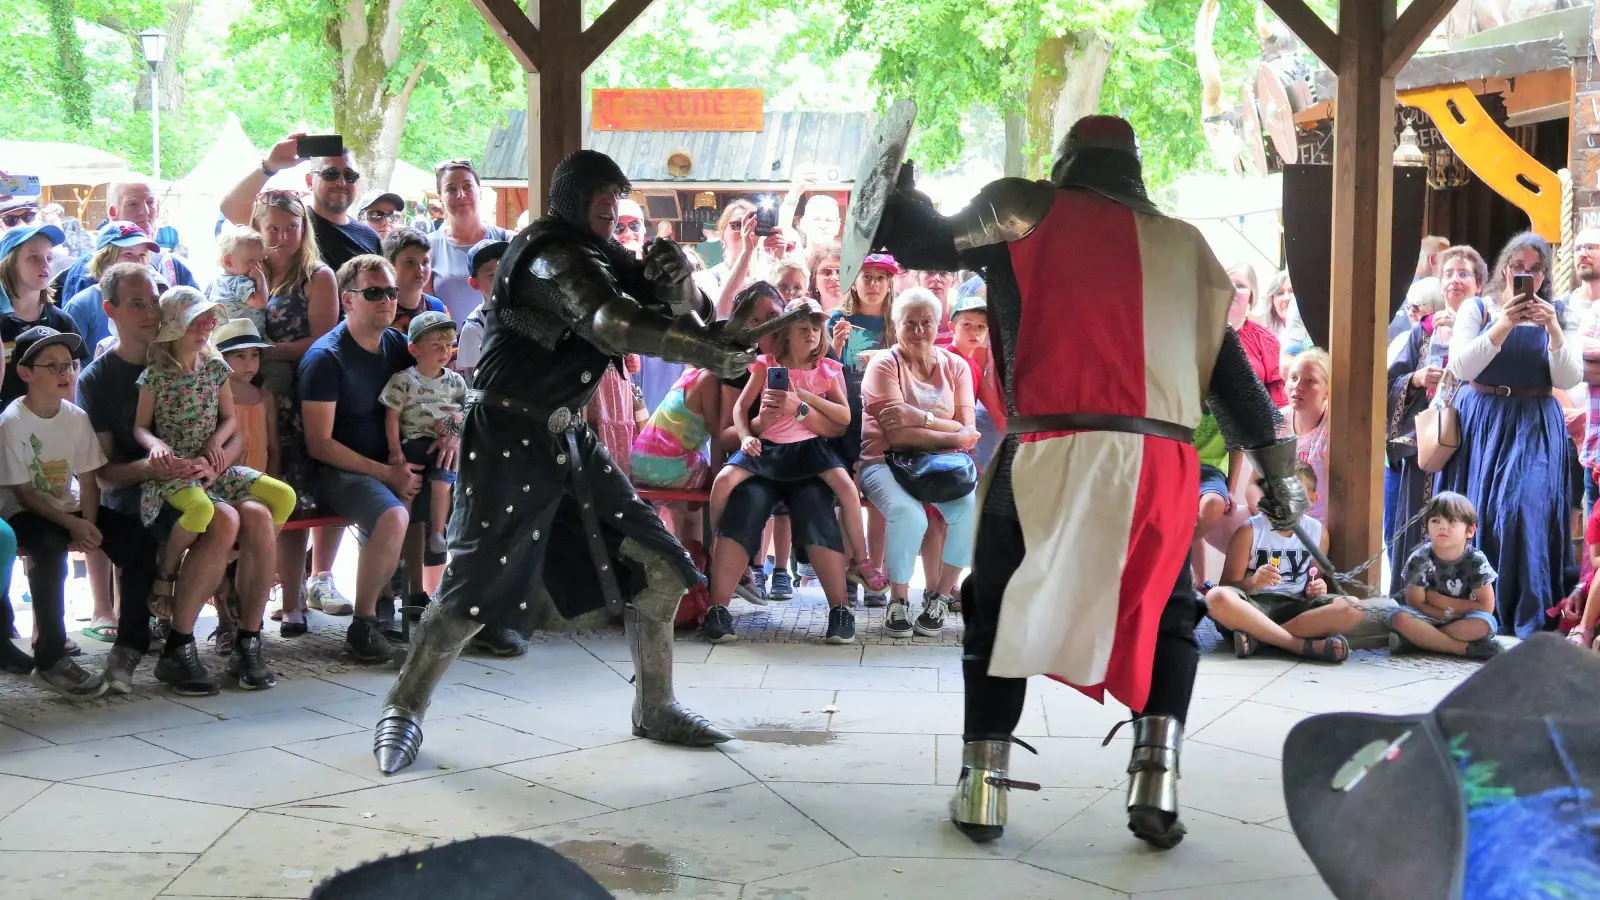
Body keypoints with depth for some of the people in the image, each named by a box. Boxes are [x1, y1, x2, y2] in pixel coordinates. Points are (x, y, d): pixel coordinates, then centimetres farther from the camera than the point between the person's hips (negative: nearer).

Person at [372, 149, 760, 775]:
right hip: (509, 438, -9)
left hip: (568, 440, 9)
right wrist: (707, 349, -37)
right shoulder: (552, 253, -15)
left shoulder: (599, 255, 13)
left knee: (658, 568, 4)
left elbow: (679, 310, 10)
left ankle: (655, 710, 16)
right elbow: (610, 322, -32)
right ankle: (403, 710, 9)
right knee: (474, 587, -9)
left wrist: (674, 280, -14)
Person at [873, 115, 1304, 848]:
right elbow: (1230, 367, 18)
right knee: (1167, 619, 21)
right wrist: (1276, 469, 23)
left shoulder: (1029, 215, 9)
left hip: (1049, 455, -2)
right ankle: (1156, 785, 5)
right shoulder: (1183, 246, 18)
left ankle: (982, 790, 12)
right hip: (1160, 462, 2)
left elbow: (925, 242, 8)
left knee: (999, 613, 16)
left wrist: (894, 192, 28)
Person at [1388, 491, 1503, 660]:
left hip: (1464, 623, 0)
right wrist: (1449, 612, -21)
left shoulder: (1476, 561, -10)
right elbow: (1415, 603, -11)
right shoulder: (1419, 559, -12)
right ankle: (1468, 648, -29)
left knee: (1485, 624, -32)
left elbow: (1486, 607, -11)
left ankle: (1419, 640, -24)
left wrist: (1440, 600, -15)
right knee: (1400, 618, -31)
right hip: (1428, 620, 0)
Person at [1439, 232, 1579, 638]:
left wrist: (1553, 329, -16)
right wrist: (1504, 325, -20)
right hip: (1482, 424, 0)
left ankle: (1528, 624, -12)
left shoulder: (1556, 316, 8)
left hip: (1535, 428, 0)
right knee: (1476, 513, -1)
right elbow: (1460, 367, -10)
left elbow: (1568, 379, -2)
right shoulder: (1477, 309, 3)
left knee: (1527, 509, -14)